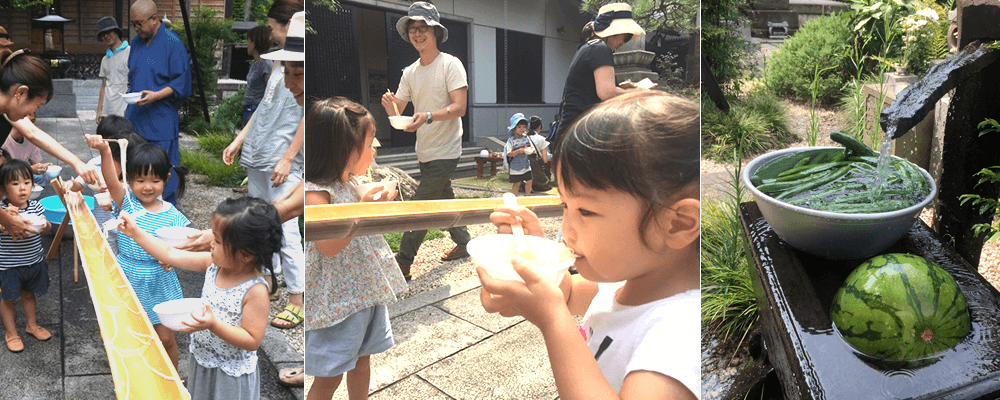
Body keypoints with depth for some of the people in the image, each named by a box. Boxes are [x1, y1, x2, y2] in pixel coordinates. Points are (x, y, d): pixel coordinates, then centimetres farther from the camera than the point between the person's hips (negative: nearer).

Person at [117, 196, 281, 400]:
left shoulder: (256, 291, -30)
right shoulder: (213, 264, -10)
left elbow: (252, 341, -26)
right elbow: (171, 255, 0)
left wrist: (213, 325, -36)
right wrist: (135, 232, 0)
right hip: (202, 362, 7)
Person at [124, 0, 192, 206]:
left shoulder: (172, 43, -9)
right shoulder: (136, 42, 14)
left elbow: (182, 83, -11)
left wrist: (157, 95, -23)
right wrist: (128, 107, 16)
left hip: (161, 121, -7)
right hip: (135, 118, 7)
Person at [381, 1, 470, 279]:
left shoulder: (450, 64, -11)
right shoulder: (410, 72, 8)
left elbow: (459, 107, -21)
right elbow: (397, 112, 5)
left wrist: (429, 116, -36)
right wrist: (390, 105, -19)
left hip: (445, 151, -7)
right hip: (425, 152, 7)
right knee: (444, 200, 19)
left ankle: (402, 265, -3)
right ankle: (463, 245, 37)